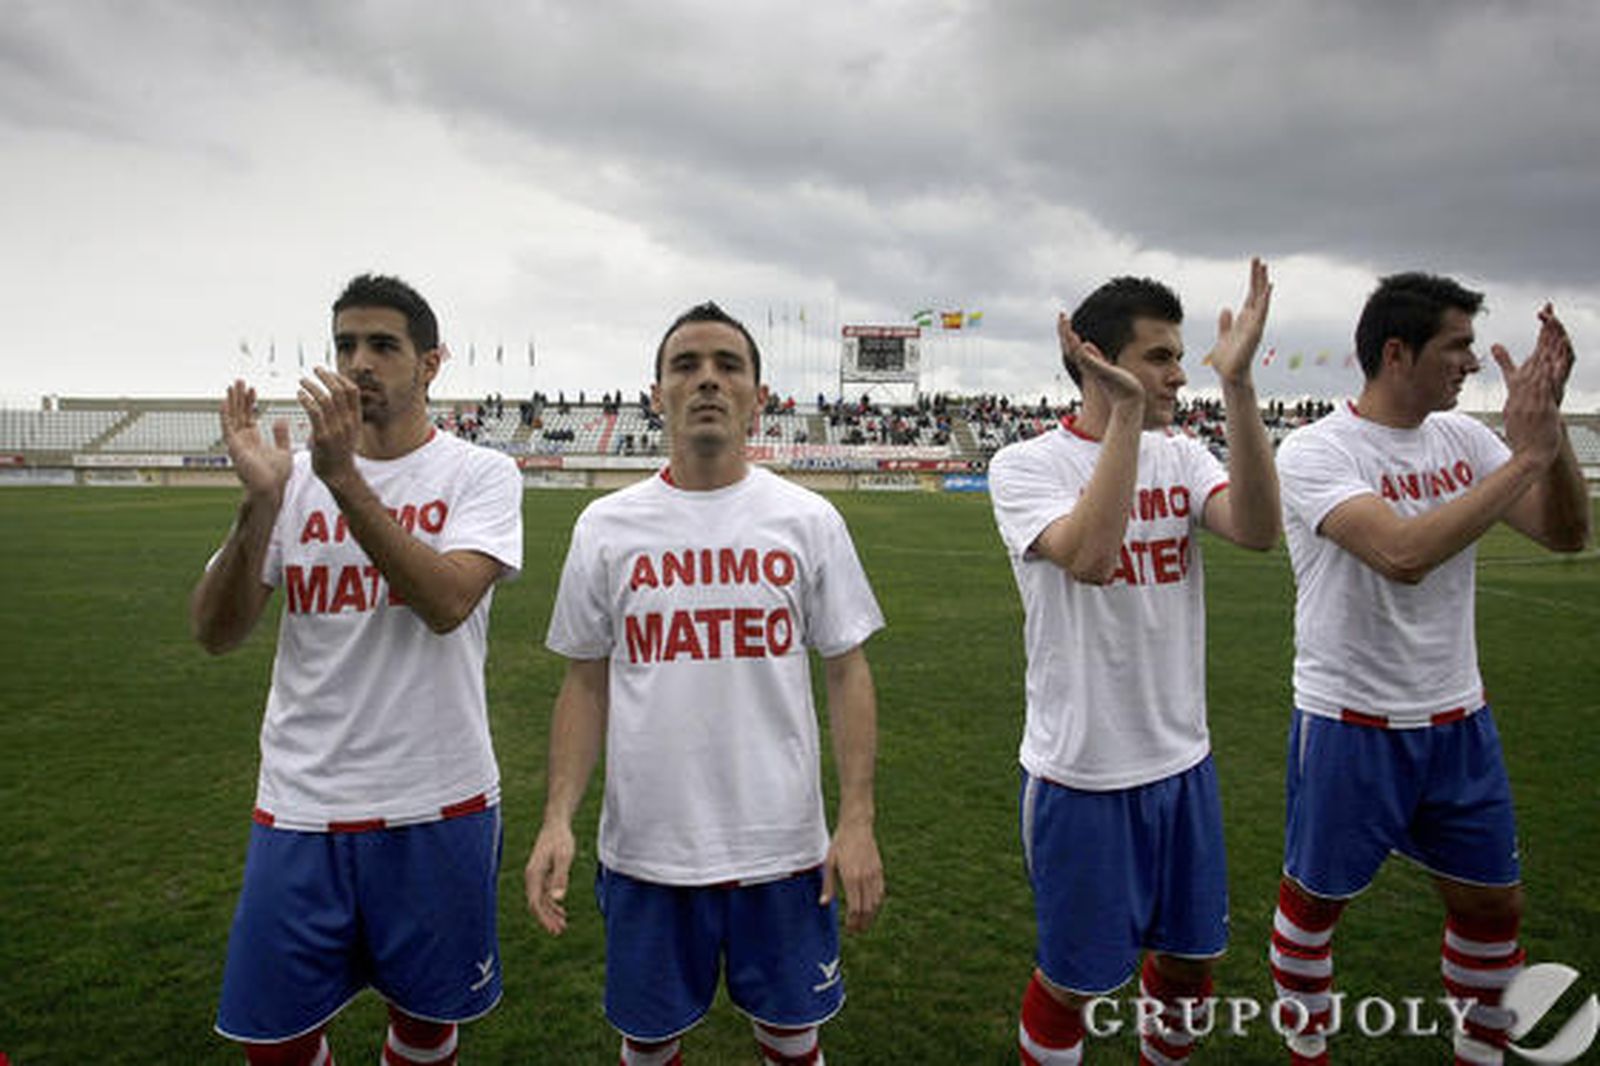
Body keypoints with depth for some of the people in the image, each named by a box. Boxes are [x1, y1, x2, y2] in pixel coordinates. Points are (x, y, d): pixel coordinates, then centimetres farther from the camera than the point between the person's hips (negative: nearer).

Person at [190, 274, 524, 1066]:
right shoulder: (294, 476, 4)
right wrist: (259, 502, -18)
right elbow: (215, 636, -4)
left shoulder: (480, 475, -3)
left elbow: (447, 603, -20)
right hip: (301, 805, 3)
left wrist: (344, 478, -24)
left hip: (437, 804, -2)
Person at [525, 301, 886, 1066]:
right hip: (645, 849, 1)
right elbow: (586, 684, 5)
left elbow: (846, 672, 0)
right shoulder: (606, 526, 0)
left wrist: (857, 822, -6)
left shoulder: (808, 520, -2)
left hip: (782, 846, 0)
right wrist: (557, 820, -5)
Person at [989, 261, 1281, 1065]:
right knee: (1074, 978, 9)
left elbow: (1258, 530, -16)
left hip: (1183, 759, 6)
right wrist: (1126, 412, -28)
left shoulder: (1181, 455, 3)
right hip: (1081, 771, -5)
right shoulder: (1026, 465, -12)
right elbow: (1090, 557, -30)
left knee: (1190, 957, 21)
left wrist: (1236, 384, -22)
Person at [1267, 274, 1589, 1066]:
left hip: (1459, 718, 6)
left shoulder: (1461, 437, 3)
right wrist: (1525, 456, -25)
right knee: (1314, 896, 11)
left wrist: (1549, 424, -13)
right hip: (1350, 723, -6)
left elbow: (1566, 534, 0)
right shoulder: (1315, 451, -18)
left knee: (1492, 900, 17)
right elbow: (1404, 554, -32)